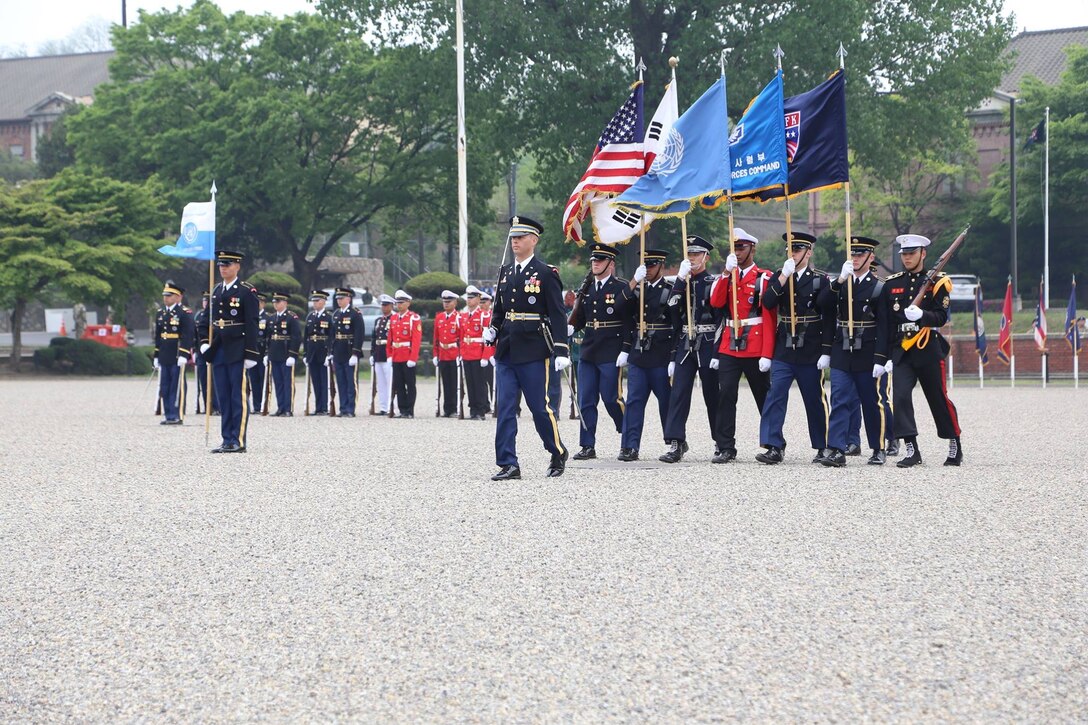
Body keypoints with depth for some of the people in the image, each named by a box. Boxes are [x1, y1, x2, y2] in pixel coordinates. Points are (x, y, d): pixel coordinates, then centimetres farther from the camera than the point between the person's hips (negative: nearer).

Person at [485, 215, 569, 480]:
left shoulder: (546, 274, -5)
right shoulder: (505, 272, 13)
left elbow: (557, 315, -8)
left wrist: (561, 351, -14)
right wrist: (492, 330, 2)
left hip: (534, 352, -5)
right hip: (506, 351, 6)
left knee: (539, 406, 1)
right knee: (505, 408, -1)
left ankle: (558, 453, 22)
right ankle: (508, 464, 0)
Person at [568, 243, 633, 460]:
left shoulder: (621, 288, -5)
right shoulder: (586, 289, 12)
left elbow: (629, 321, -8)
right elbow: (579, 318, 16)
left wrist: (625, 350, -13)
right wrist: (569, 328, -6)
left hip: (611, 355, -6)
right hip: (588, 352, 6)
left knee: (612, 399, -4)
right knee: (586, 401, 5)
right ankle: (587, 446, 10)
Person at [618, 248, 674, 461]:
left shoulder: (670, 291, 1)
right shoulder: (637, 290, 14)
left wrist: (674, 358, -7)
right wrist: (635, 281, -12)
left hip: (661, 358, -4)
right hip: (637, 356, 4)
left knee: (666, 402, 3)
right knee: (634, 401, -2)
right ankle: (630, 447, -3)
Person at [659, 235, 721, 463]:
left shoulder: (714, 283, -1)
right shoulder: (681, 283, 13)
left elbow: (721, 319, -6)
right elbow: (672, 306, -6)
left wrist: (717, 352, -12)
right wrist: (681, 278, -13)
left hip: (708, 345, -3)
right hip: (685, 345, 4)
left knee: (712, 395, 4)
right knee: (678, 393, -7)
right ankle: (675, 443, -11)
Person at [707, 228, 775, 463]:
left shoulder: (764, 278, -2)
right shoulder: (727, 277, 14)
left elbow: (769, 318, -6)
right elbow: (716, 302, -3)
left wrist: (767, 354, -13)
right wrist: (727, 273, -12)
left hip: (755, 349, -3)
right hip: (729, 347, 3)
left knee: (764, 398, 6)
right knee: (725, 395, -6)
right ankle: (725, 448, -5)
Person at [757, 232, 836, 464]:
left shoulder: (820, 281, -1)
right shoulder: (779, 277, 8)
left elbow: (829, 318, -3)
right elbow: (767, 303, -9)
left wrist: (826, 352, -9)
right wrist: (784, 276, -18)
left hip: (810, 353, -2)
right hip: (783, 351, 2)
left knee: (814, 400, 7)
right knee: (775, 396, -10)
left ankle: (823, 447, 20)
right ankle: (774, 447, -11)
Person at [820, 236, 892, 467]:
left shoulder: (878, 287, -2)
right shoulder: (840, 283, 10)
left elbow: (883, 326, -6)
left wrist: (880, 359, -12)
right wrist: (840, 280, -19)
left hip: (866, 354, -2)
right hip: (841, 353, 2)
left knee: (871, 402, 7)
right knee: (840, 401, -7)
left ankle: (878, 449, 19)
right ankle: (837, 450, -12)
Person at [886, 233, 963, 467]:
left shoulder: (937, 282, 2)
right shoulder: (892, 284, 10)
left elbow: (941, 317, -7)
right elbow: (886, 322, 11)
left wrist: (922, 315, -27)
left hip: (928, 349, -2)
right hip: (901, 350, 2)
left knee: (939, 399, 5)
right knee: (900, 397, -13)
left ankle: (955, 447, 21)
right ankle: (911, 450, -12)